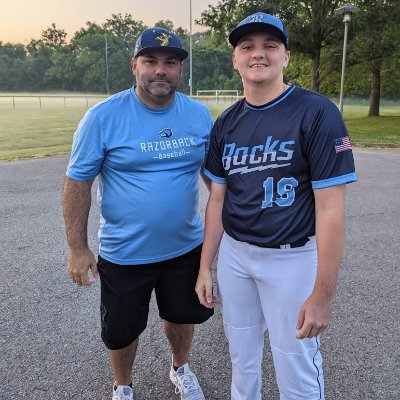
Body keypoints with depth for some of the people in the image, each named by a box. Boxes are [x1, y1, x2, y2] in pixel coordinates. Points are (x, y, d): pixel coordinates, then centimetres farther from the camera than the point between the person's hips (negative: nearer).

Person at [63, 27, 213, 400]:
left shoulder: (199, 114, -4)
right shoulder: (103, 116, -15)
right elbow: (77, 182, -10)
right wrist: (77, 247, -10)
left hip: (186, 247, 3)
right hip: (124, 254, -2)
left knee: (182, 315, 23)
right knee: (122, 330, 16)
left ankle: (180, 369, 54)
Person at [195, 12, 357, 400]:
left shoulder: (316, 113, -14)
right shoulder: (226, 123, 3)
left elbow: (330, 209, -16)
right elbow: (217, 200, 7)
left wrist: (323, 294, -16)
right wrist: (205, 267, 7)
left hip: (291, 258, -5)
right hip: (233, 252, 5)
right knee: (241, 357, 22)